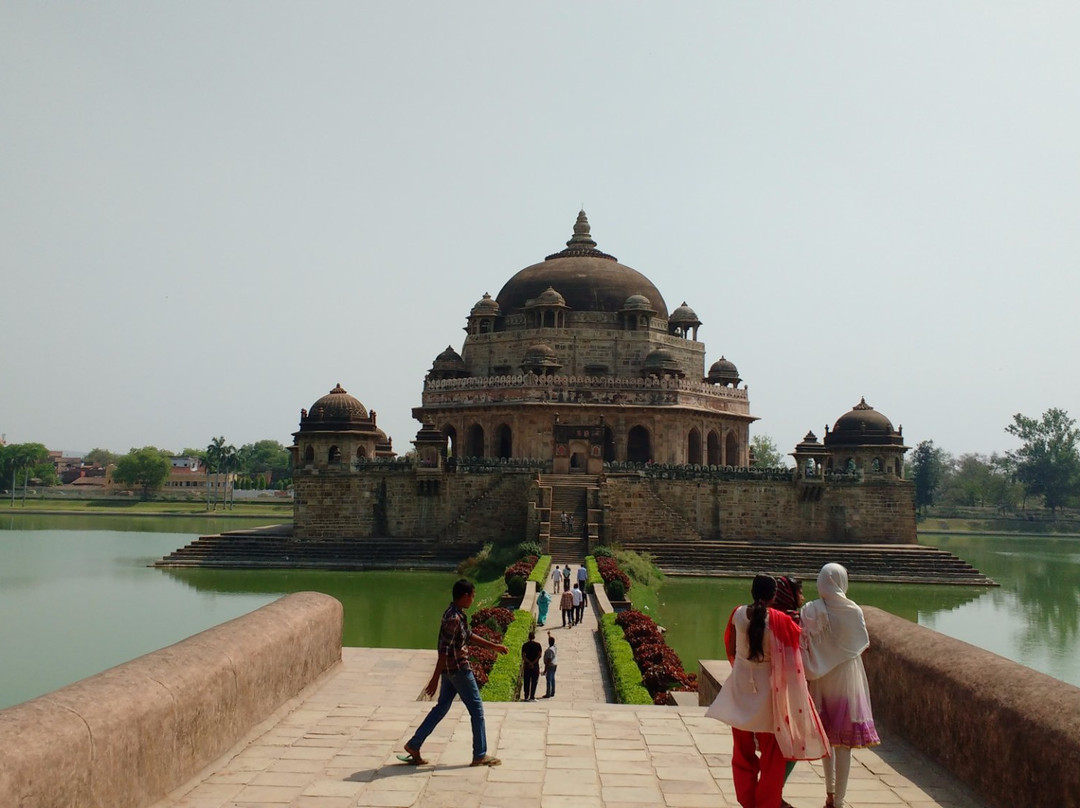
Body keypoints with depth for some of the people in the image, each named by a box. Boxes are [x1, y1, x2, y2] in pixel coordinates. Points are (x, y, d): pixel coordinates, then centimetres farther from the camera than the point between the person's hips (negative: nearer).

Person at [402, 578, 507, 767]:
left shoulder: (457, 614, 9)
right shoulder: (454, 619, -22)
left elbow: (469, 636, 22)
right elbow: (444, 651, -24)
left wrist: (493, 646, 26)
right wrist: (435, 679, -23)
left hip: (450, 669, 10)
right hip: (459, 668, -10)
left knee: (442, 707, 15)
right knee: (476, 709, 2)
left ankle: (414, 746, 16)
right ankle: (480, 755, 10)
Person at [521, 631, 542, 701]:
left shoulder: (525, 645, 1)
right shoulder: (538, 645, -2)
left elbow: (523, 656, -7)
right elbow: (539, 655, -10)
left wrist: (529, 663, -11)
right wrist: (533, 663, -11)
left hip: (527, 666, 1)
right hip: (535, 666, -1)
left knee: (526, 682, 9)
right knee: (534, 682, 3)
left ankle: (526, 697, 10)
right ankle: (532, 697, -2)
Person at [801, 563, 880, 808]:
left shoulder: (810, 611, -10)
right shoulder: (853, 611, -11)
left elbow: (805, 645, -11)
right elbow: (864, 643, 0)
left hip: (821, 680, 2)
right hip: (847, 678, -2)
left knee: (828, 737, 20)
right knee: (844, 743, 4)